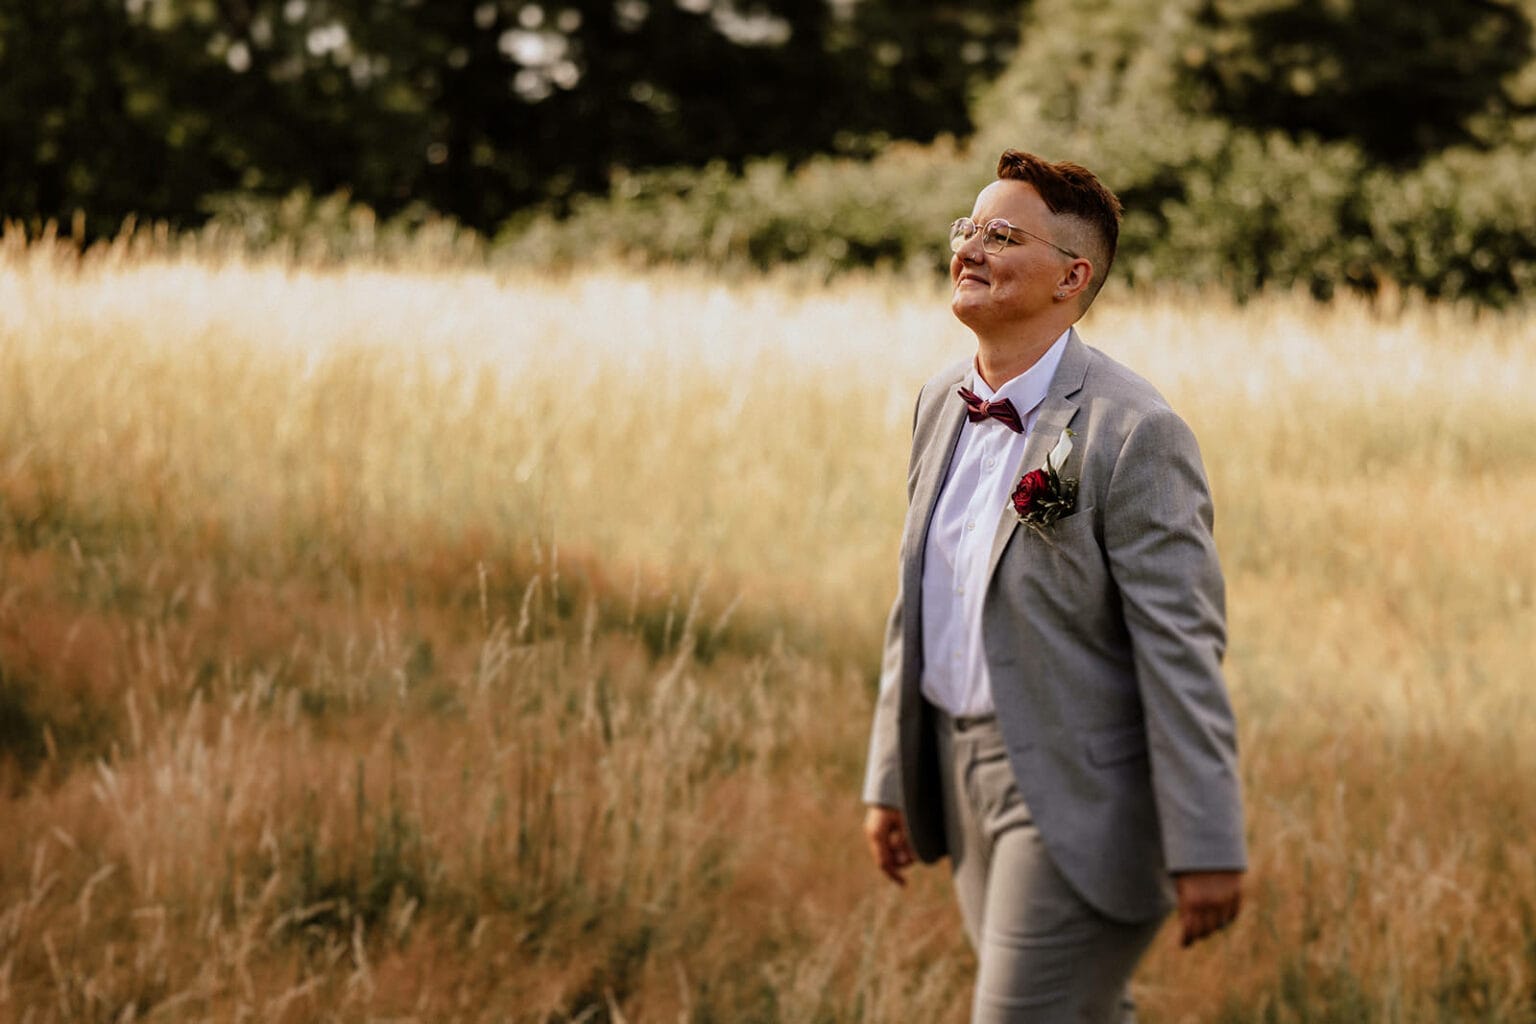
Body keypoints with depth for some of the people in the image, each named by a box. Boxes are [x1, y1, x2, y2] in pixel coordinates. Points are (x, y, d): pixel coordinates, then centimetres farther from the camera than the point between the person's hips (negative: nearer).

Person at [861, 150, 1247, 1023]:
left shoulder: (1132, 432, -18)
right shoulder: (942, 404, 7)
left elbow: (1182, 651, -19)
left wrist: (1207, 847, -20)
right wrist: (891, 777, 18)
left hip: (1077, 801, -8)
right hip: (964, 777, 8)